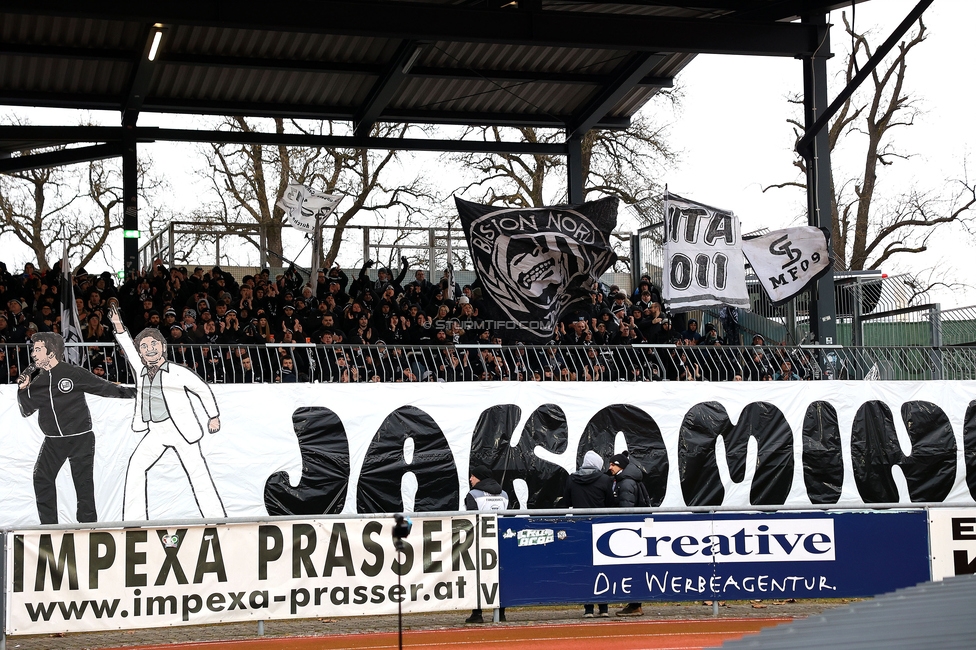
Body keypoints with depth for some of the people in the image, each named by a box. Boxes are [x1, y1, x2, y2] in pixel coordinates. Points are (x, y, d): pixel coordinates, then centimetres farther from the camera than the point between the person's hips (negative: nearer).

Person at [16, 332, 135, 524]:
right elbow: (26, 411, 11)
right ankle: (48, 525, 2)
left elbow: (104, 387, -1)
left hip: (80, 438, -5)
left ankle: (88, 524, 4)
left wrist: (129, 392, -5)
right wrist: (23, 390, -3)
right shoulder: (38, 382, 8)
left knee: (83, 482, -4)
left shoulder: (74, 374, -7)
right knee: (41, 478, -5)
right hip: (53, 441, 5)